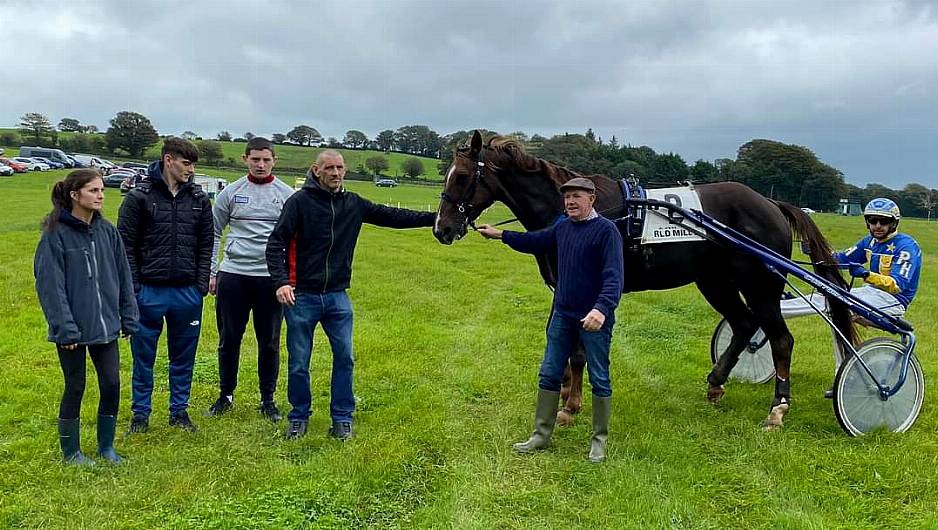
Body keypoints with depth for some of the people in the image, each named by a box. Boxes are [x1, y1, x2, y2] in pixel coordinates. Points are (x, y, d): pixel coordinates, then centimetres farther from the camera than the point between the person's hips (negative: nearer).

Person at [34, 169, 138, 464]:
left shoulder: (107, 231, 4)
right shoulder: (56, 234, -11)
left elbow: (123, 277, 8)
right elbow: (50, 285, -13)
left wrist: (128, 318, 6)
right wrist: (64, 327, -17)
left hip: (106, 326, 5)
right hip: (73, 330, -5)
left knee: (112, 384, 7)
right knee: (75, 387, 7)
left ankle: (106, 446, 25)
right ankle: (71, 452, 25)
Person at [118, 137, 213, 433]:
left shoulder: (199, 199, 6)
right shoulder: (140, 197, -3)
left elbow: (206, 245, 10)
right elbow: (126, 244, -2)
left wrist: (202, 283, 2)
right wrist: (132, 287, -6)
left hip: (188, 292, 3)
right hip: (149, 291, -2)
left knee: (184, 357, 12)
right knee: (144, 357, 9)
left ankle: (179, 411, 26)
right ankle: (140, 414, 23)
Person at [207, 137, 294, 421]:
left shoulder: (287, 195, 2)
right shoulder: (231, 193, 4)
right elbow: (212, 234, 9)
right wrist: (211, 272, 4)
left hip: (272, 277, -1)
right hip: (233, 275, 1)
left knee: (269, 342, 6)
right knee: (229, 339, 9)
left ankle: (268, 399, 19)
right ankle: (226, 395, 26)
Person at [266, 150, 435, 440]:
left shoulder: (354, 204, 6)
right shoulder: (300, 201, -8)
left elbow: (392, 216, 9)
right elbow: (276, 242, -11)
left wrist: (435, 217, 5)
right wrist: (281, 281, -24)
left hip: (338, 296, 4)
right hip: (301, 296, -3)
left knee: (345, 357, 4)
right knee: (298, 362, 6)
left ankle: (342, 419, 18)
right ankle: (299, 418, 24)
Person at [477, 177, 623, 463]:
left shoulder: (606, 230, -15)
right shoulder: (562, 227, 6)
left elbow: (614, 275, -26)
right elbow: (535, 242, 24)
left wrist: (602, 308, -40)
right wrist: (501, 235, 22)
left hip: (594, 318, -7)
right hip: (562, 315, 7)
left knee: (599, 380, 6)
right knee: (549, 375, 11)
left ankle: (599, 440, 21)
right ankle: (541, 435, 23)